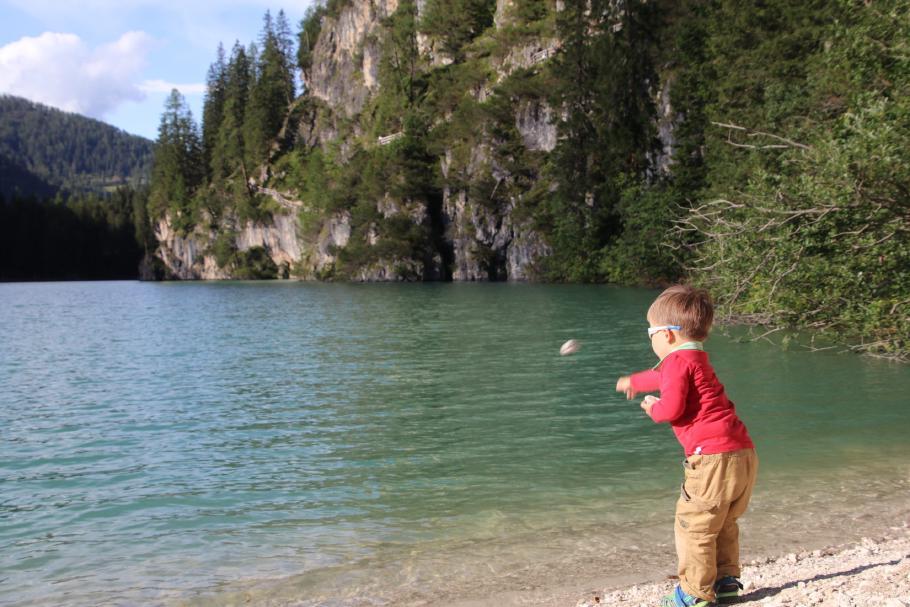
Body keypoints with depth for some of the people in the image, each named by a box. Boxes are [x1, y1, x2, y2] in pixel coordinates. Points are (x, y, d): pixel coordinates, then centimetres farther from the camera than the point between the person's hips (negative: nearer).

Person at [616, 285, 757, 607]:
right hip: (743, 454, 10)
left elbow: (672, 407, -20)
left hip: (714, 459, -10)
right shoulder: (696, 359, 22)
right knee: (723, 525, 24)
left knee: (693, 525, 1)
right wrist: (633, 381, 60)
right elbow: (663, 376, 42)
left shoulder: (678, 361, -8)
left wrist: (653, 408, 4)